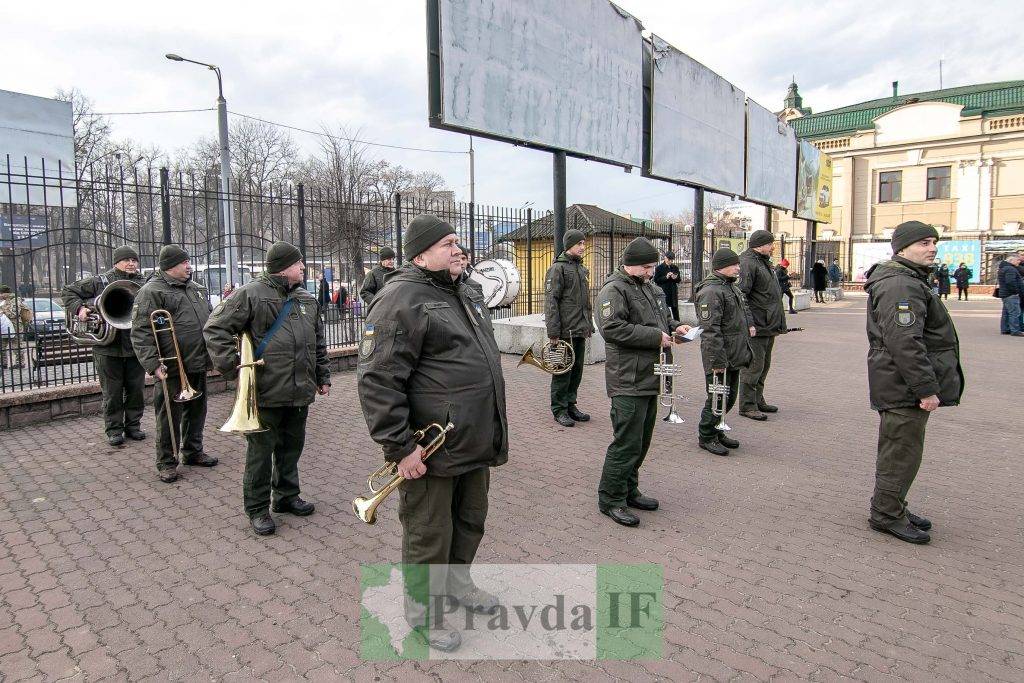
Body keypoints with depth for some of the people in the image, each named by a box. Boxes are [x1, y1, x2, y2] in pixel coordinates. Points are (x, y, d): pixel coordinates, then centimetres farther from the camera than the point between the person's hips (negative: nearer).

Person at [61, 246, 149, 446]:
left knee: (136, 390, 9)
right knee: (111, 392, 5)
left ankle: (133, 425, 23)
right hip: (108, 347, -1)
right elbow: (68, 291, 9)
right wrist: (79, 308, -8)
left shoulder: (144, 284, 5)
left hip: (136, 346, 2)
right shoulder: (100, 282, 2)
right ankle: (114, 430, 16)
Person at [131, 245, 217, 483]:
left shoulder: (197, 288, 15)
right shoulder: (151, 292, -10)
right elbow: (141, 332, -16)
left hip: (198, 365, 7)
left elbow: (209, 319, 28)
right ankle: (166, 463, 15)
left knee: (197, 411, 18)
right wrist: (153, 364, -23)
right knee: (170, 416, 2)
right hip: (172, 368, -7)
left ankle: (192, 451, 34)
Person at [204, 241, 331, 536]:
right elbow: (215, 328, -9)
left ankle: (287, 495, 34)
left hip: (300, 391, 6)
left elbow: (319, 342, 20)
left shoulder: (307, 299, 13)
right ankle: (257, 508, 18)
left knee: (292, 446, 17)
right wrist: (232, 367, -15)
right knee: (261, 450, 4)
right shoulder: (250, 294, -8)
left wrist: (323, 377, 19)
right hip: (265, 393, -6)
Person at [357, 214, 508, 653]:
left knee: (470, 521, 23)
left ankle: (456, 582, 46)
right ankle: (422, 610, 28)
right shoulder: (400, 300, -17)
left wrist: (492, 431, 24)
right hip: (431, 450, -9)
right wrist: (400, 446, -22)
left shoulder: (464, 295, 14)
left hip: (475, 443, 9)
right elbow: (377, 379, -22)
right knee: (429, 534, 8)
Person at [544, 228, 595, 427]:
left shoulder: (582, 269, 16)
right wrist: (553, 332, -18)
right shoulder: (558, 268, -9)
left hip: (580, 331, 8)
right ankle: (559, 410, 10)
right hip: (565, 331, -8)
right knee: (563, 371, 0)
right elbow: (551, 301, -14)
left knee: (576, 370, 13)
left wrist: (589, 325, 18)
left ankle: (570, 405, 25)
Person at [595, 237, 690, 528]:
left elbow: (662, 316, 31)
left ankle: (629, 490, 30)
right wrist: (655, 336, -22)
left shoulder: (648, 288, 18)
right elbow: (612, 327, -24)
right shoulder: (614, 290, -11)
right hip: (628, 381, -9)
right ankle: (610, 499, 5)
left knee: (642, 440, 17)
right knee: (627, 442, -7)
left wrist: (674, 327, 8)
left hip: (650, 379, 10)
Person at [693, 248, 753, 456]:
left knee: (729, 396, 18)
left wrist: (749, 324, 18)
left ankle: (717, 431, 33)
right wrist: (717, 361, -26)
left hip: (733, 356, 10)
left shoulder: (732, 287, 13)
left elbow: (743, 307, 34)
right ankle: (706, 437, 15)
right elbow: (710, 330, -25)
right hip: (720, 357, -10)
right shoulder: (711, 291, -20)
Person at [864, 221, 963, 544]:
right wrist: (926, 388, -25)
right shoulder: (901, 286, -20)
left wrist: (926, 385, 26)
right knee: (902, 451, -2)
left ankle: (892, 508, 32)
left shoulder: (909, 280, 18)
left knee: (897, 450, 19)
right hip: (905, 388, -11)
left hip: (901, 386, 11)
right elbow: (905, 342, -28)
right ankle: (886, 514, 10)